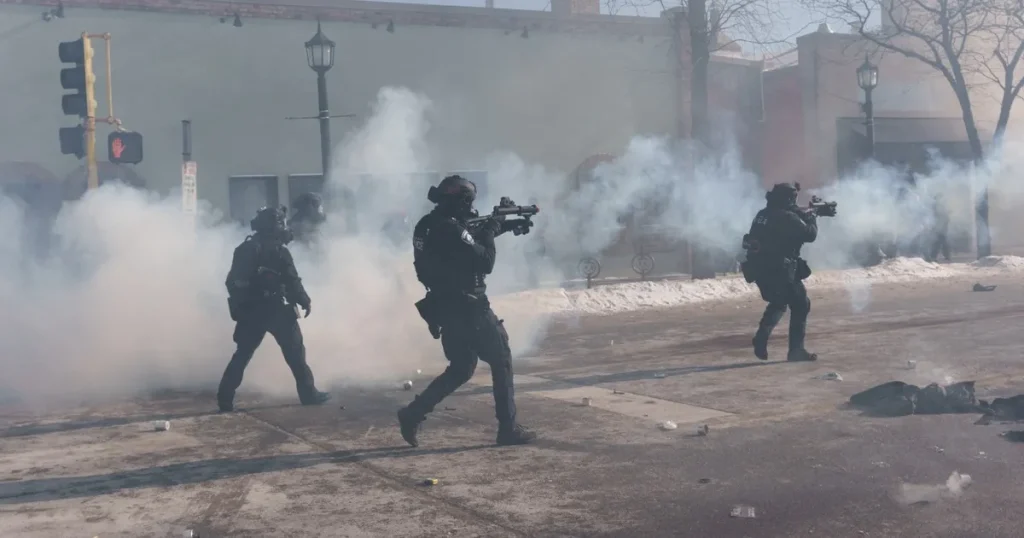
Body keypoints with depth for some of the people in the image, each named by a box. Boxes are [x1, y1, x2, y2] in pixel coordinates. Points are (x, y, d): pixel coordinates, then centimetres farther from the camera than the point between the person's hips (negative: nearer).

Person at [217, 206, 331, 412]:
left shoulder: (245, 249, 9)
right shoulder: (278, 251, -9)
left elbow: (232, 282, 11)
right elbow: (292, 282, -10)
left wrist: (239, 306, 18)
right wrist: (304, 301, 0)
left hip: (250, 311, 5)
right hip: (275, 309, -5)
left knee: (242, 354, 11)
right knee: (295, 350, 5)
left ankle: (225, 398, 5)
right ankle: (309, 393, 6)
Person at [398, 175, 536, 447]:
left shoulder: (427, 226, 9)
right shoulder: (452, 230, -20)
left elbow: (470, 241, 21)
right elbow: (485, 263, -17)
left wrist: (504, 226, 18)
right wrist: (491, 231, -3)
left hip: (445, 309, 9)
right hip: (468, 309, -9)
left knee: (461, 369, 18)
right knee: (501, 362, 5)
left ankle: (413, 414, 9)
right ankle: (509, 429, 8)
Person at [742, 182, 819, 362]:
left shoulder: (763, 214, 12)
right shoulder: (787, 217, -13)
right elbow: (809, 235, -8)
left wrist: (804, 215, 23)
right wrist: (812, 218, 11)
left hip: (759, 268, 8)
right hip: (778, 270, -8)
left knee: (778, 303, 29)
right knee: (800, 305, 5)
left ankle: (761, 339, 17)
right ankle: (796, 350, 2)